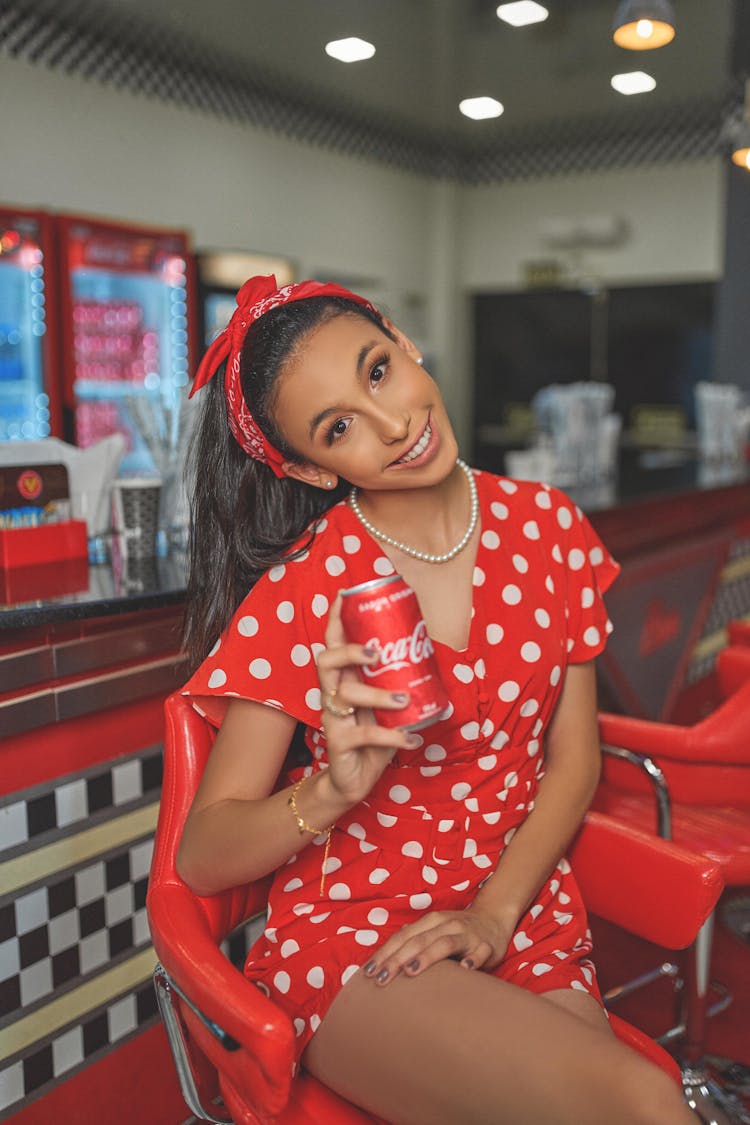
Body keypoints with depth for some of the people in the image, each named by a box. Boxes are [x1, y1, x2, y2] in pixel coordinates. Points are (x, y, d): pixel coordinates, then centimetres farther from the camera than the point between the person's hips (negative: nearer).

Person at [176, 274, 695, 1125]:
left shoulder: (545, 526, -1)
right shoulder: (299, 593, -12)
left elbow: (574, 756, 4)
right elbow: (202, 856, -9)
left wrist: (494, 911, -9)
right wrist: (334, 789, -28)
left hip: (522, 919, 4)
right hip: (350, 939, -4)